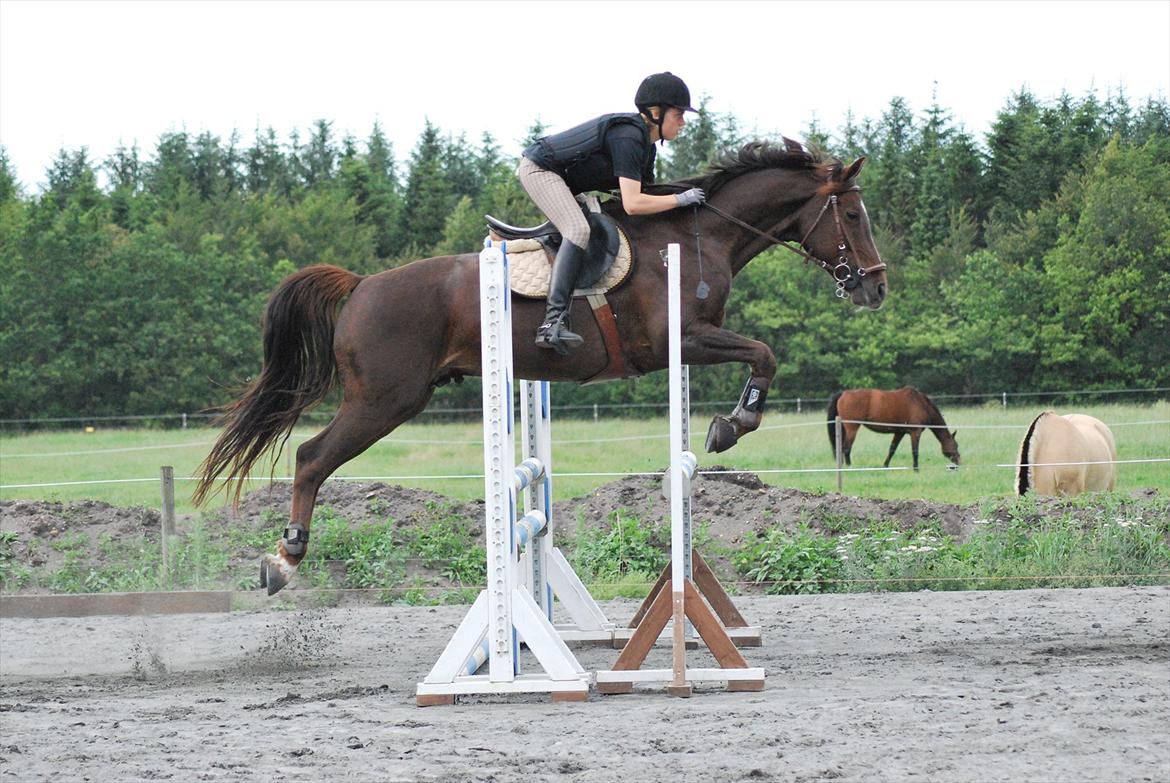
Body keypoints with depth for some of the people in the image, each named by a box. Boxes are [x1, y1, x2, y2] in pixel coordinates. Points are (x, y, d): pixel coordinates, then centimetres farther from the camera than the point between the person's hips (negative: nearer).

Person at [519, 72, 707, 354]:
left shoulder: (645, 140, 5)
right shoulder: (628, 137, -26)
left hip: (562, 177, 11)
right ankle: (553, 322, -38)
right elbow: (632, 204, -32)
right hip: (538, 169, -11)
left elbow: (646, 192, 14)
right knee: (578, 230, -28)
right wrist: (681, 199, -23)